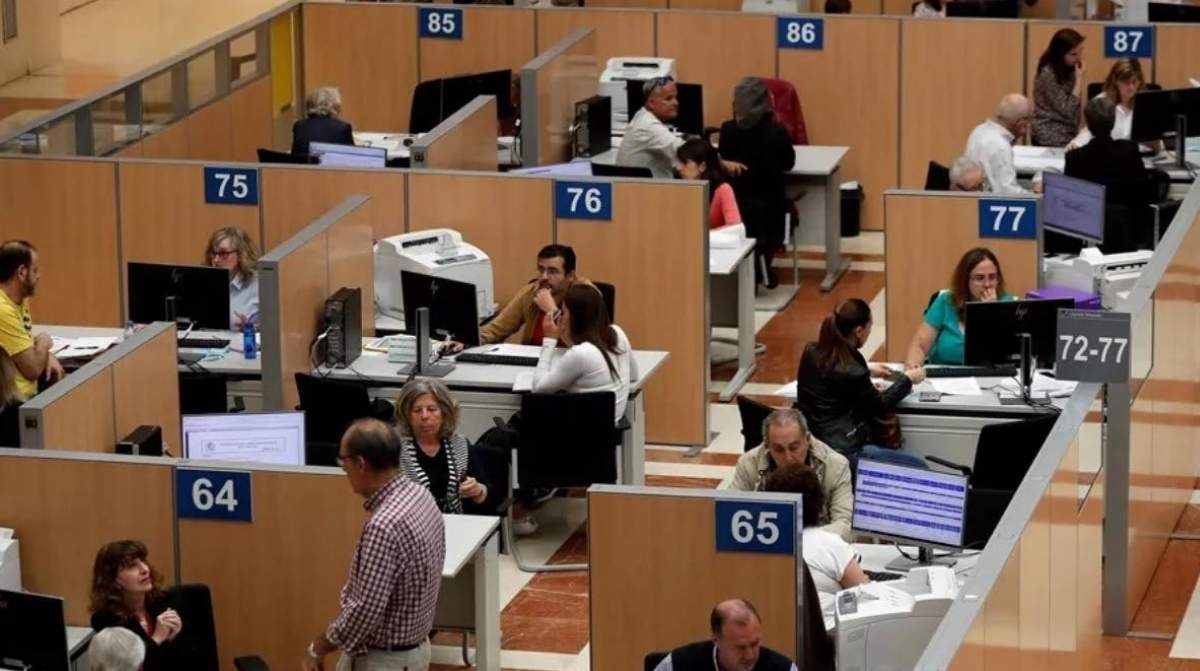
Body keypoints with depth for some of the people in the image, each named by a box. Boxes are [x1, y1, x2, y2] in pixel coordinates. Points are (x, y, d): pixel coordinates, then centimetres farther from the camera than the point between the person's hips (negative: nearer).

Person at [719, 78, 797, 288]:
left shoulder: (728, 130, -11)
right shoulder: (777, 132, -15)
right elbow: (788, 163, 1)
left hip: (735, 204, 2)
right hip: (767, 207, -2)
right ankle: (761, 273, 28)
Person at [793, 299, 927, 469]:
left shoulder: (812, 352, -1)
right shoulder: (852, 372, -23)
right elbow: (880, 406, -4)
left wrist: (867, 371, 26)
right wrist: (907, 380, 9)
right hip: (841, 453, -9)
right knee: (918, 467, -1)